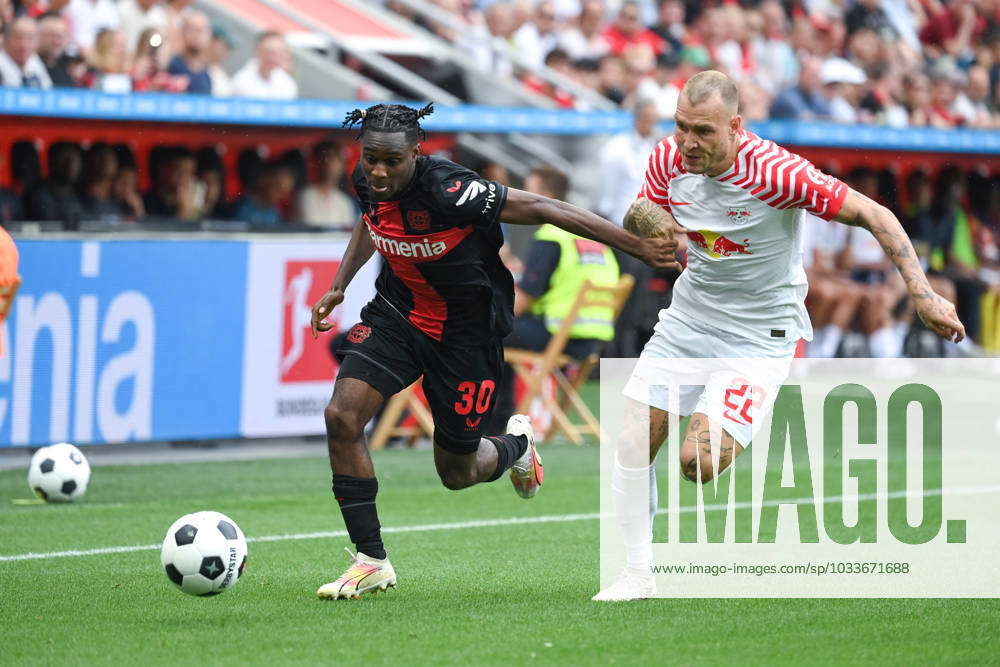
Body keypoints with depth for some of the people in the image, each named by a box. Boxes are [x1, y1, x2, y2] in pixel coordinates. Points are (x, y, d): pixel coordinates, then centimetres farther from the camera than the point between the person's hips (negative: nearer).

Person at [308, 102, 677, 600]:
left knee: (457, 473, 7)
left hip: (465, 332, -5)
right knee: (341, 417, -17)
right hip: (397, 314, 5)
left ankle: (515, 445, 45)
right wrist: (337, 289, 12)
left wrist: (639, 246, -26)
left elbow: (542, 209, -28)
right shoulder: (368, 184, -11)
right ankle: (371, 561, -4)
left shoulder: (448, 192, -32)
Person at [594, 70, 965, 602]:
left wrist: (922, 294, -25)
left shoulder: (776, 173, -26)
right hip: (690, 314, 5)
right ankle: (639, 575, 9)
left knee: (698, 462, -18)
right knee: (633, 442, -6)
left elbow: (874, 216, -20)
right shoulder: (668, 159, -9)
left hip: (760, 333, -5)